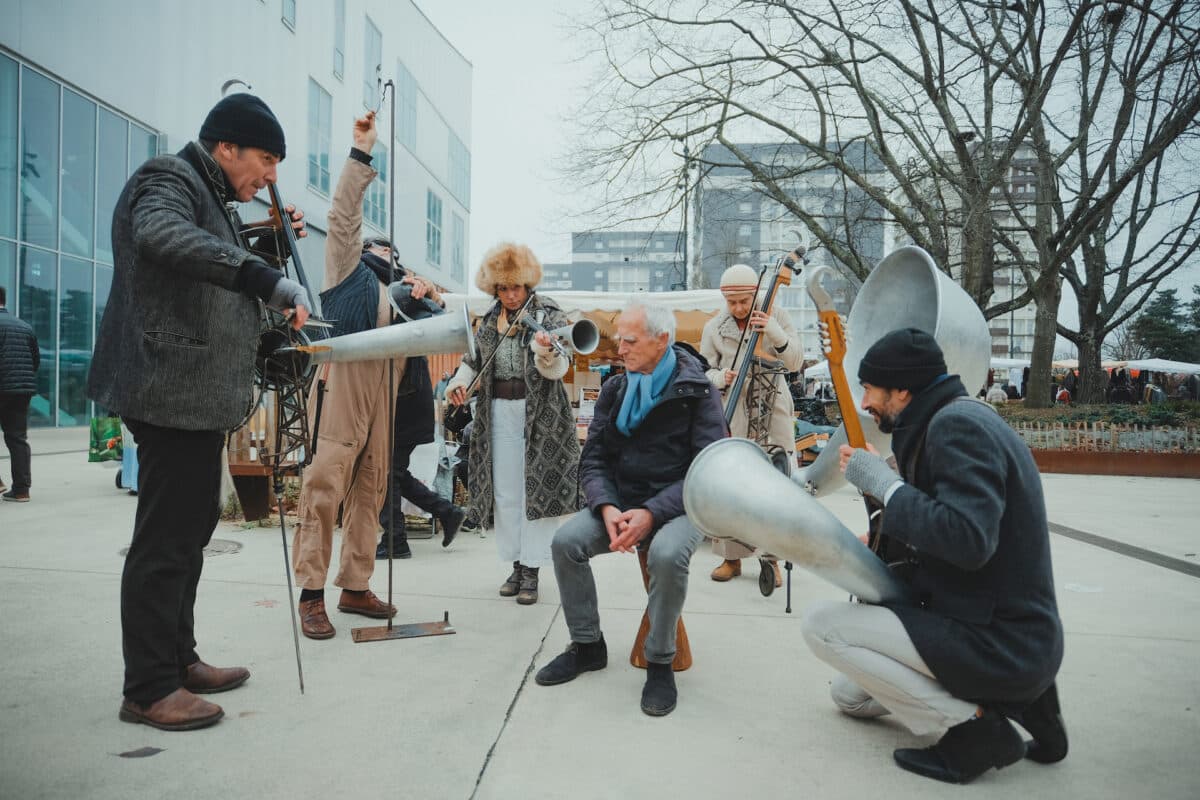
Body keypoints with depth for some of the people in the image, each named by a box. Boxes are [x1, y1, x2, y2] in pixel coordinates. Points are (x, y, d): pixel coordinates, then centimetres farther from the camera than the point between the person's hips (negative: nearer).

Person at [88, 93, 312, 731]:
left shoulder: (209, 197, 22)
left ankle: (177, 659, 28)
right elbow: (161, 234, -33)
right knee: (166, 539, -6)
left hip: (199, 396, 11)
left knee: (190, 530, 16)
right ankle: (148, 688, 4)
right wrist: (269, 279, -39)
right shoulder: (168, 179, -9)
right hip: (173, 391, -11)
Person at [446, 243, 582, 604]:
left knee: (536, 489, -2)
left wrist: (547, 354, -40)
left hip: (539, 414, -4)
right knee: (505, 493, 7)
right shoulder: (489, 319, 9)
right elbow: (475, 357, 19)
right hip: (498, 412, 5)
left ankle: (532, 570, 8)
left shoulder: (549, 314, -5)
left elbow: (558, 369, -17)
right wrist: (459, 380, -1)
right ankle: (517, 564, 20)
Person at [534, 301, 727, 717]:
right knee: (566, 541, -19)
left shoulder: (697, 392, -8)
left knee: (667, 554, -35)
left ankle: (660, 662, -11)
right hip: (621, 500, 5)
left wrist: (652, 513, -26)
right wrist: (607, 508, -17)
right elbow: (593, 459, 3)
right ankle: (587, 646, 3)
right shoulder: (614, 390, 6)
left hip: (679, 506, -4)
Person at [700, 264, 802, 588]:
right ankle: (732, 557, 17)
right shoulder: (714, 327, 2)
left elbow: (796, 362, -7)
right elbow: (704, 370, 6)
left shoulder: (777, 317, 1)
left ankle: (772, 557, 13)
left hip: (773, 414, 0)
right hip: (732, 416, 1)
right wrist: (720, 378, -16)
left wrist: (773, 331, -22)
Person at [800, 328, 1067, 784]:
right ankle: (1018, 697, 13)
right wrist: (882, 541, 7)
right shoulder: (959, 419, 11)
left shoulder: (957, 424, -20)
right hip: (1004, 632, 10)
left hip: (999, 644, -10)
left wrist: (881, 482, -22)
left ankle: (973, 727, -7)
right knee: (850, 695, 19)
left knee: (821, 625, -13)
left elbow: (968, 541, -32)